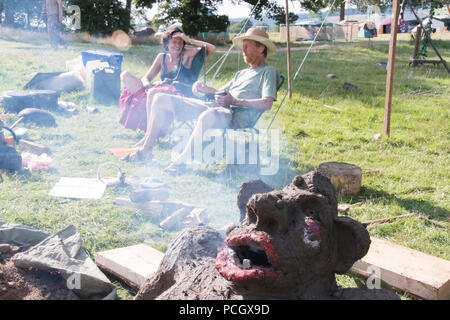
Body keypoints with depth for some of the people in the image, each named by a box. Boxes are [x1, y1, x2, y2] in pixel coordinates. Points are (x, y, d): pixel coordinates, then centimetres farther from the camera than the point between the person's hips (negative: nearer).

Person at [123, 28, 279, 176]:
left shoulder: (268, 71, 7)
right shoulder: (241, 73, 33)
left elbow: (267, 104, -9)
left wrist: (234, 101, -13)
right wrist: (203, 88, 10)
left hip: (237, 115, -8)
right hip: (213, 107, 8)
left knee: (208, 116, -46)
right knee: (161, 99, 0)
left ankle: (182, 160, -30)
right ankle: (145, 150, 0)